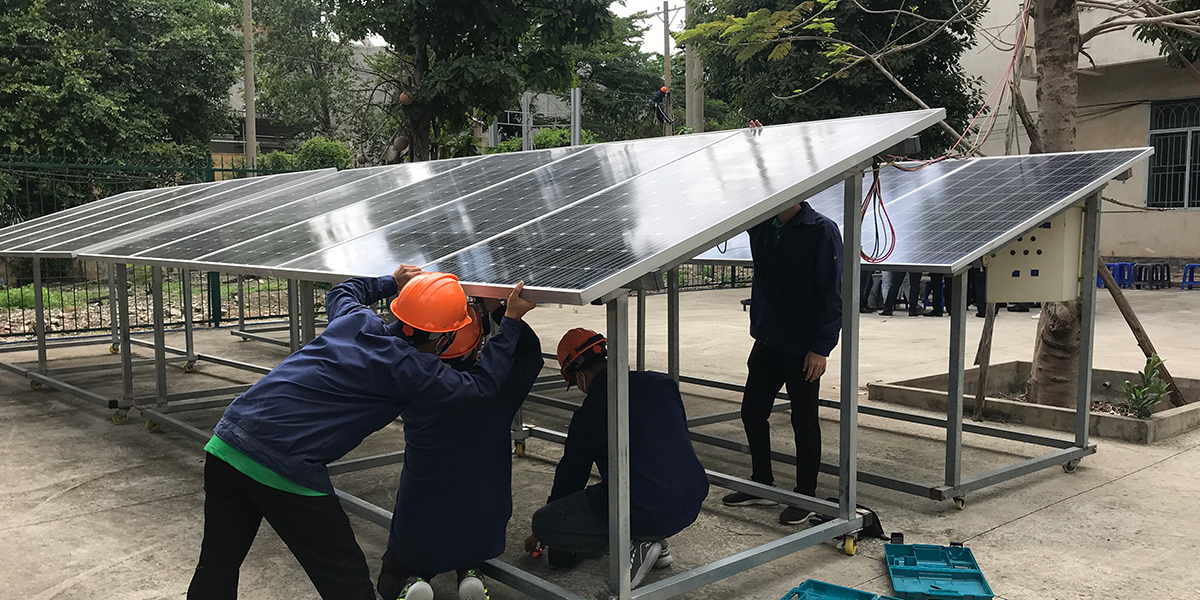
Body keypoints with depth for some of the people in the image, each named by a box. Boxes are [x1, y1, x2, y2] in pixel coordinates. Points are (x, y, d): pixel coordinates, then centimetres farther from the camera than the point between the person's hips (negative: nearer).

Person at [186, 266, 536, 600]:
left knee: (216, 569, 22)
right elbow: (481, 389, -1)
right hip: (286, 471, -8)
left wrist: (390, 282, 47)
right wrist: (511, 323, 4)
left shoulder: (355, 318, 9)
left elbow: (340, 293, 35)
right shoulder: (408, 368, -10)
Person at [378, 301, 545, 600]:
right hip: (479, 534, 0)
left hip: (416, 535, 0)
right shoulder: (494, 388, -18)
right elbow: (530, 352, 3)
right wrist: (496, 309, 4)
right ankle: (470, 573, 5)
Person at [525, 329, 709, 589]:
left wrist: (542, 534, 26)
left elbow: (571, 476, 7)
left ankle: (638, 543, -1)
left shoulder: (588, 415, -6)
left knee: (543, 522, 6)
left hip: (644, 513, -7)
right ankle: (656, 541, 16)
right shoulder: (662, 383, 6)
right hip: (692, 502, 7)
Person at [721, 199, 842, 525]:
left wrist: (821, 348, -17)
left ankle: (806, 495, 21)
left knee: (804, 422, 5)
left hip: (803, 348, -6)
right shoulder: (761, 226, 4)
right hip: (767, 340, 7)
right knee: (752, 412, 13)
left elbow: (831, 294, -14)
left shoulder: (822, 231, -13)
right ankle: (762, 484, 30)